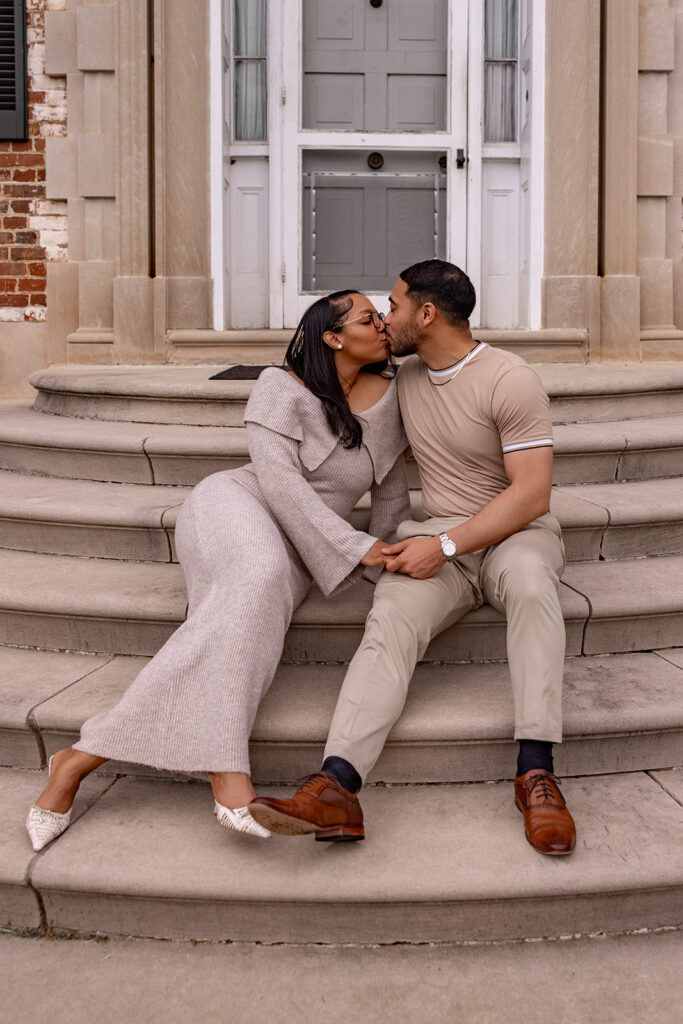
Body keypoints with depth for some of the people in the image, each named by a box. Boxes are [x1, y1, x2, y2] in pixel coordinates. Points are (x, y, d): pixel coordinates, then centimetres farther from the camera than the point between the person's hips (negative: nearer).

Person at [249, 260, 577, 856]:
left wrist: (443, 545, -22)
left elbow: (532, 494, -16)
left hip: (516, 532, -4)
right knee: (390, 622, -27)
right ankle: (336, 789, -46)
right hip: (438, 539, 4)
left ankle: (535, 772, -41)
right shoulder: (407, 377, 14)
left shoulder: (510, 380, -8)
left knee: (528, 578, -41)